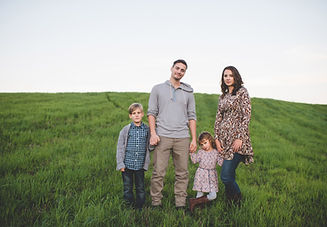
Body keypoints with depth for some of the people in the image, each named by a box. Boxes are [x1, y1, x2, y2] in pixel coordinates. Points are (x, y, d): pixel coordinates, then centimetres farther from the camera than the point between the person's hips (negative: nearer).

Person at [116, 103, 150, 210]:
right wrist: (120, 164, -4)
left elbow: (149, 147, 8)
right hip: (127, 165, 0)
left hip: (140, 165, 1)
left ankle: (140, 207, 23)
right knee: (128, 188, 9)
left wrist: (146, 163, 4)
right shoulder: (126, 130, -1)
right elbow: (120, 148, 0)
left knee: (140, 188, 10)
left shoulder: (147, 129, 2)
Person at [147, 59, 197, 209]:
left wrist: (194, 139, 7)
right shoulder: (158, 89, 11)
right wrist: (153, 133, -6)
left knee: (182, 173, 3)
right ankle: (156, 203, 8)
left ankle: (180, 205, 13)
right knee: (158, 173, -3)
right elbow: (152, 112, 7)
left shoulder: (188, 92, 16)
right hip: (162, 136, -2)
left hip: (182, 137, 2)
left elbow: (191, 116, 14)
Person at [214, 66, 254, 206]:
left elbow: (246, 116, -9)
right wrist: (216, 138, 4)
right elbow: (218, 118, 15)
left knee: (225, 176, -11)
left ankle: (239, 203, 10)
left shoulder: (242, 92, -2)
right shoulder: (223, 97, 17)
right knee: (229, 176, 9)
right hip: (224, 139, 6)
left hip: (236, 138, -6)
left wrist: (240, 138, -16)